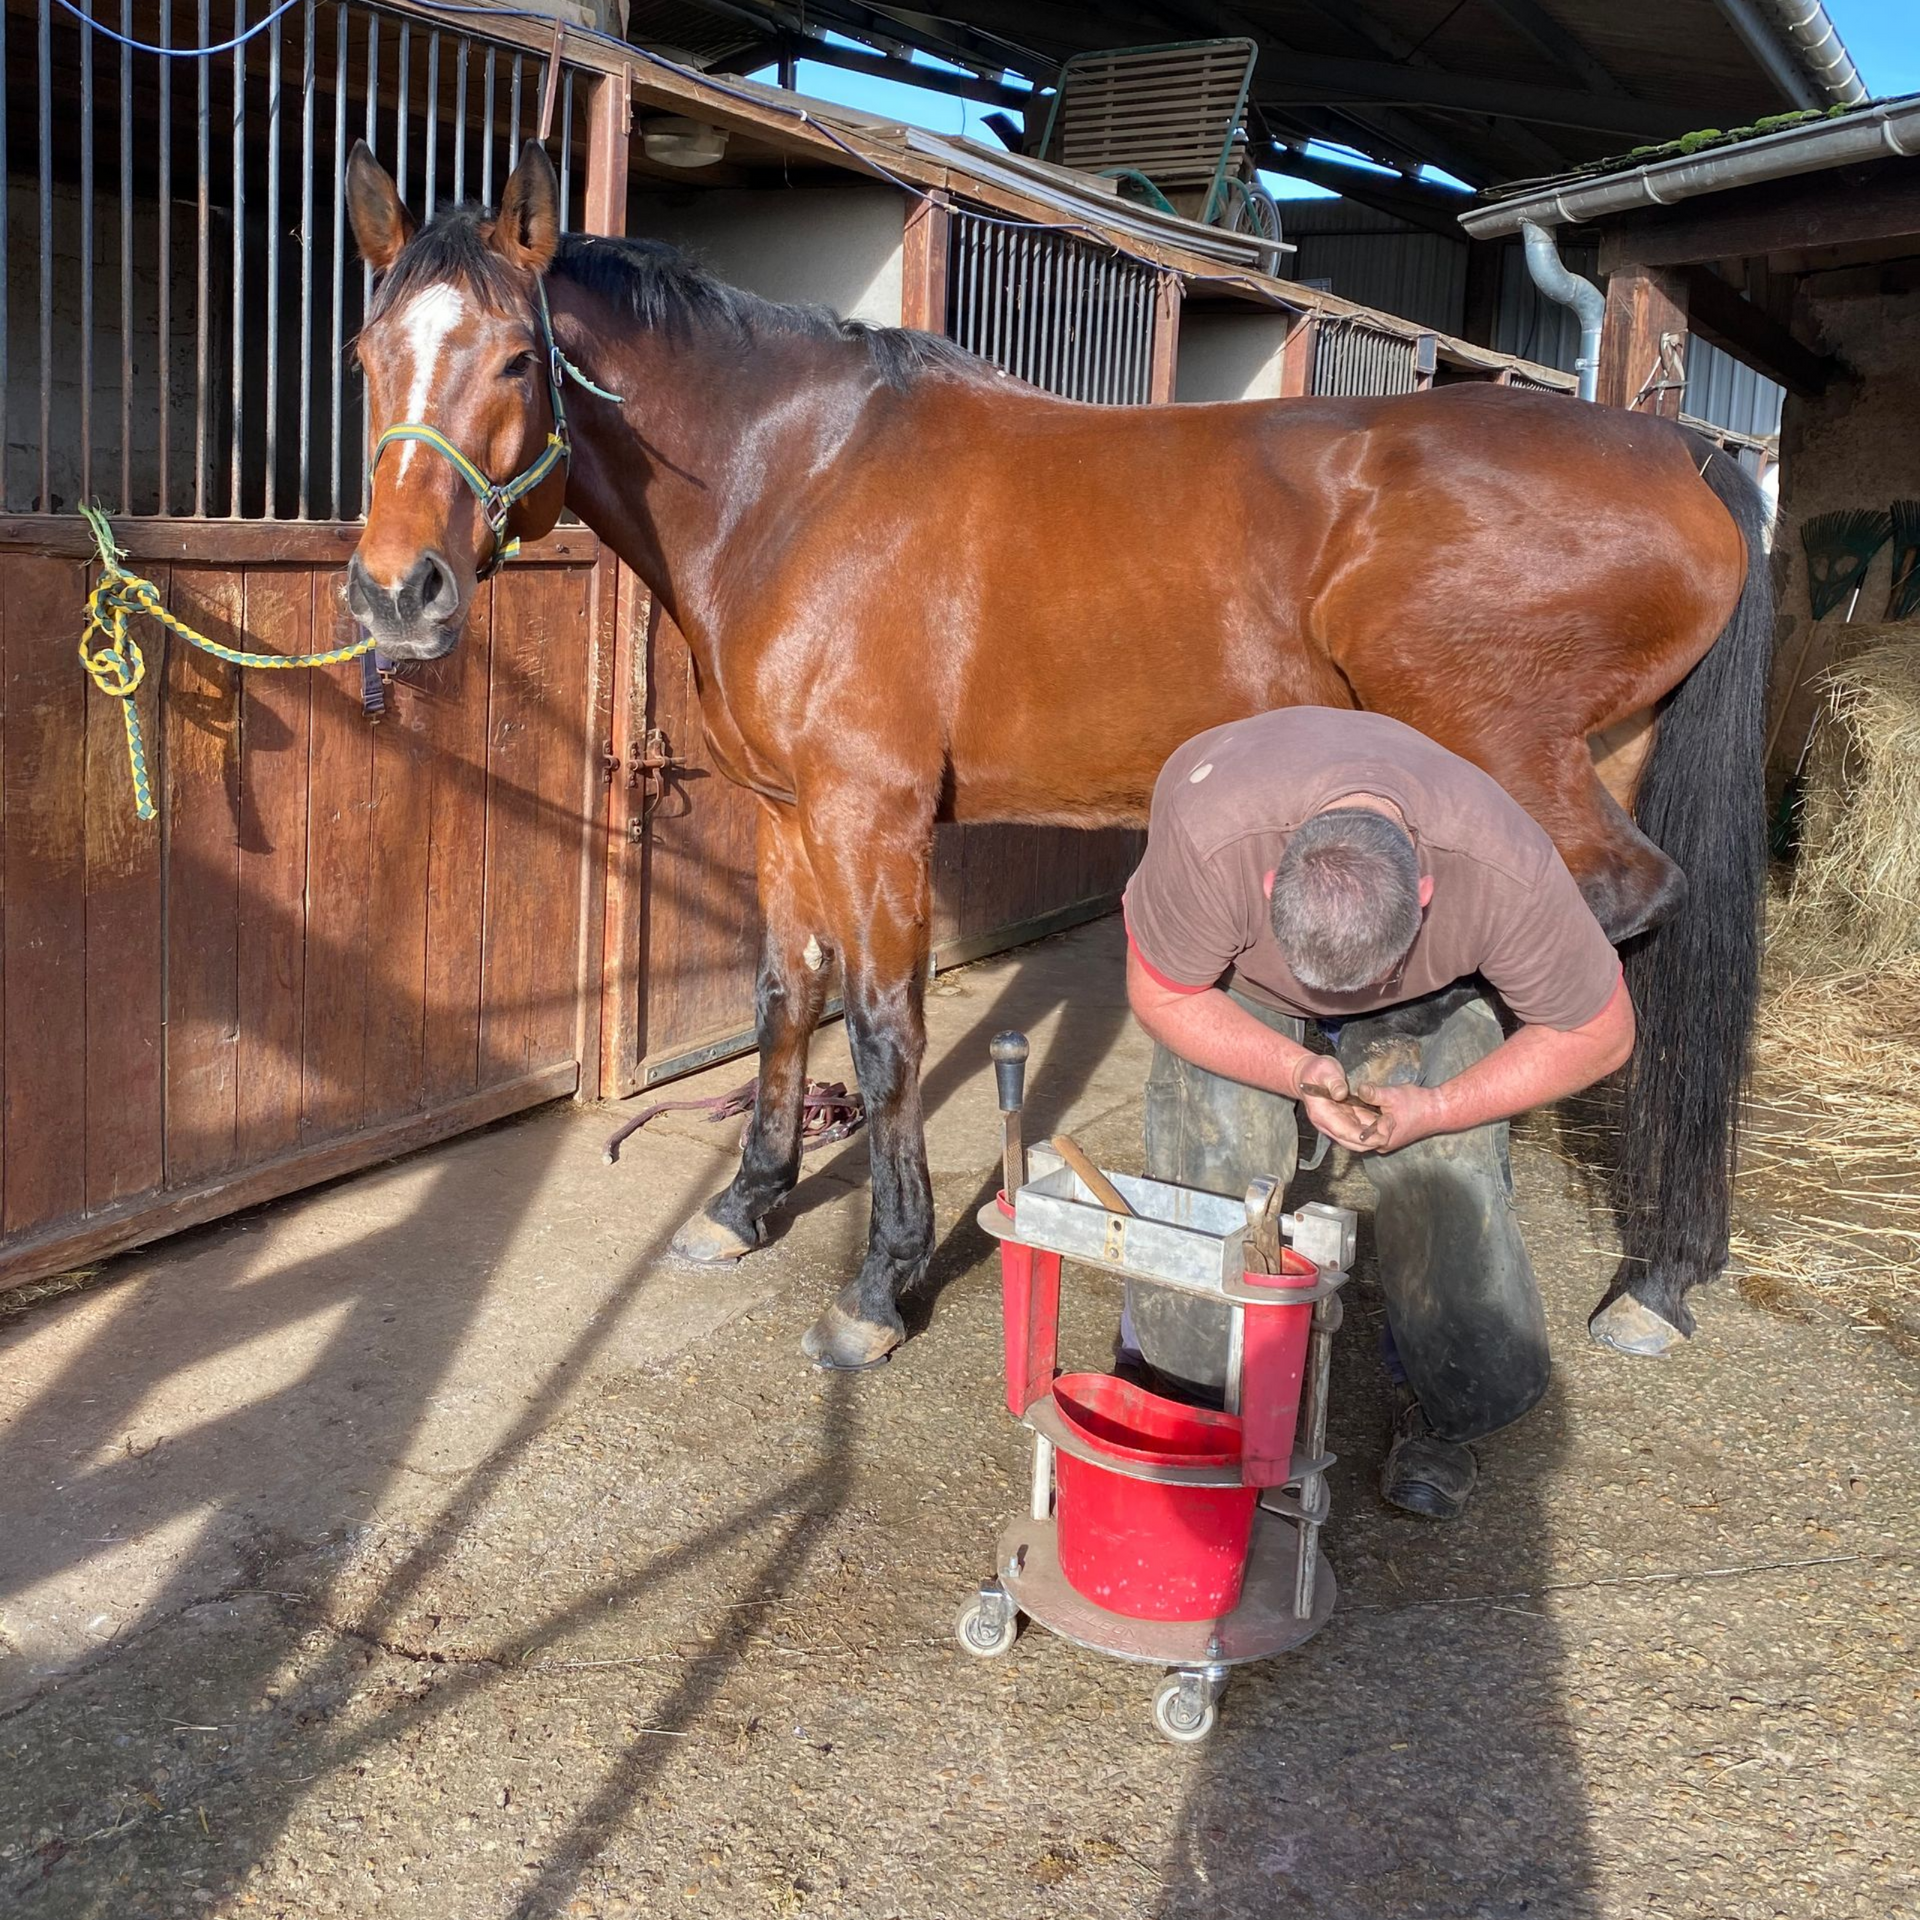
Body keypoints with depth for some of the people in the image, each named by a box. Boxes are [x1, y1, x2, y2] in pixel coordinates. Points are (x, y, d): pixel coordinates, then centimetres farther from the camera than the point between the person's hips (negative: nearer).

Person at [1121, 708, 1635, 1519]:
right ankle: (1189, 1400, 12)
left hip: (1433, 992, 1)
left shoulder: (1508, 871, -40)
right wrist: (1296, 1072, -37)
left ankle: (1438, 1419, 13)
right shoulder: (1208, 837, -44)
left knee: (1447, 1183, -13)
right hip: (1235, 990, 0)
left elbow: (1599, 1036, -21)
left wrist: (1436, 1109, -30)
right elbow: (1161, 995, -23)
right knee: (1211, 1170, -14)